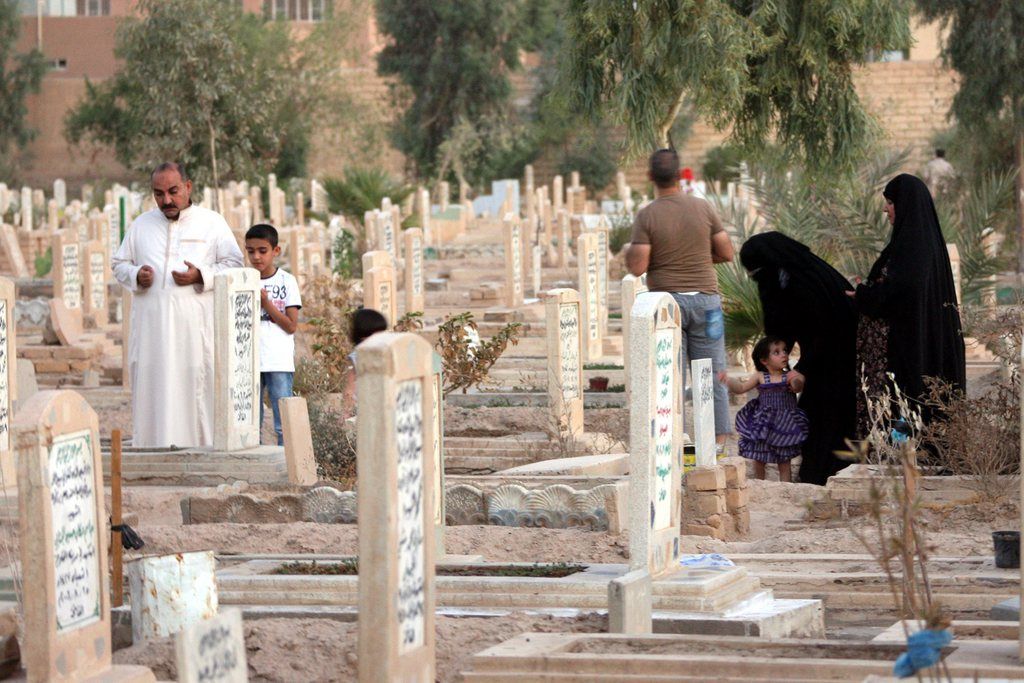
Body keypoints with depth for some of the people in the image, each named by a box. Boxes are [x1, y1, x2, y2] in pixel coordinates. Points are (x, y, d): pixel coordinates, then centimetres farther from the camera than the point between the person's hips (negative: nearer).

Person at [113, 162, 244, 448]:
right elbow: (119, 264, 18)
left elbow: (234, 264, 5)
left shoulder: (212, 222, 7)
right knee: (150, 389, -2)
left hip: (195, 326, -2)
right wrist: (136, 275, -5)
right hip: (151, 326, 3)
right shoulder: (141, 225, 15)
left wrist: (201, 276, -12)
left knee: (196, 388, -7)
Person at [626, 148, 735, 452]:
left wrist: (629, 252, 9)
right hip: (704, 298, 2)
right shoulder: (702, 208, -1)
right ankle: (718, 439, 6)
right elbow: (727, 253, 3)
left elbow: (637, 267, -12)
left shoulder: (647, 216, -9)